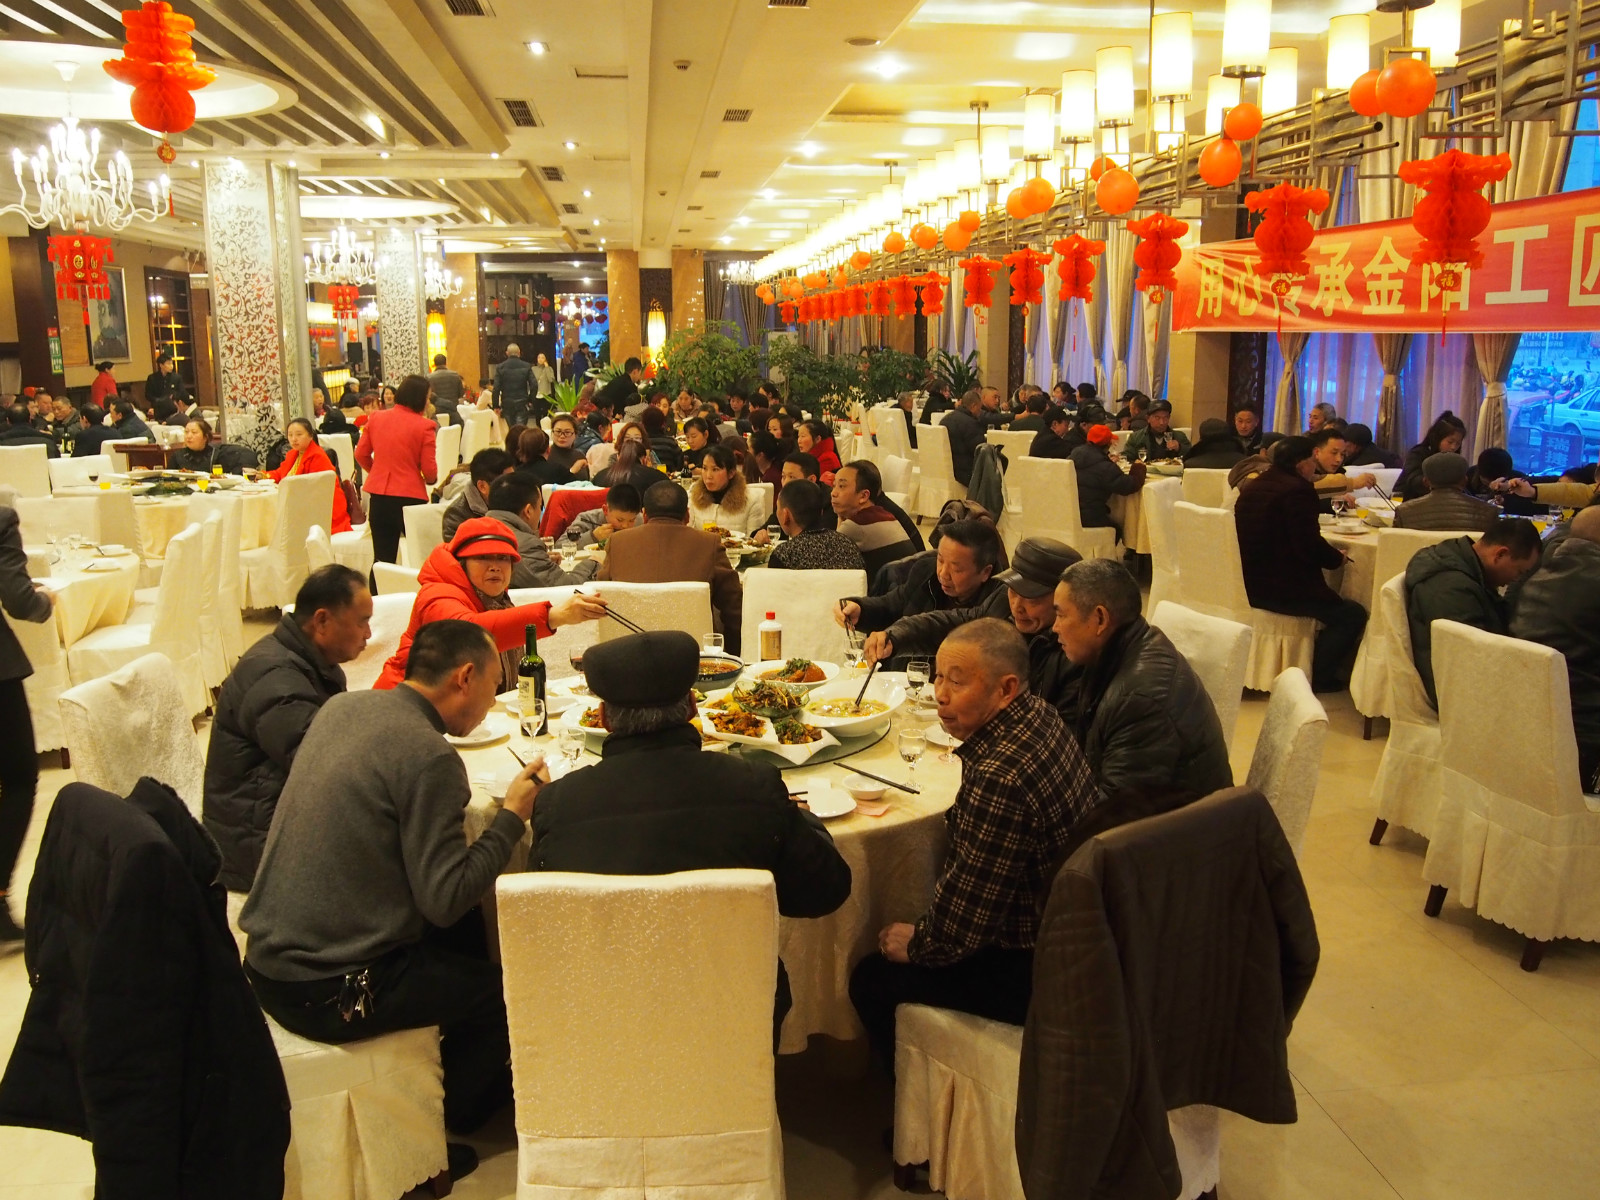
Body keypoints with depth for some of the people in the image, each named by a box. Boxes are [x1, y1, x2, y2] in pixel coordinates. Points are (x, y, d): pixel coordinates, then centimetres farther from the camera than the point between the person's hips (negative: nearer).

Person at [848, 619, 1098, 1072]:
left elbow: (958, 930, -22)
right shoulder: (1041, 717, -5)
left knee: (872, 979, 3)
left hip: (1035, 977, -9)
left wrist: (915, 944, -5)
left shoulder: (999, 782, -34)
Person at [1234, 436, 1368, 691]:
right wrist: (1338, 558, 1)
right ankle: (1318, 678, 6)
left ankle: (1319, 671, 30)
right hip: (1278, 589, -10)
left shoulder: (1252, 486, 13)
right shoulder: (1297, 490, -16)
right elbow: (1310, 545, -20)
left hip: (1247, 584, 10)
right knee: (1352, 614, 1)